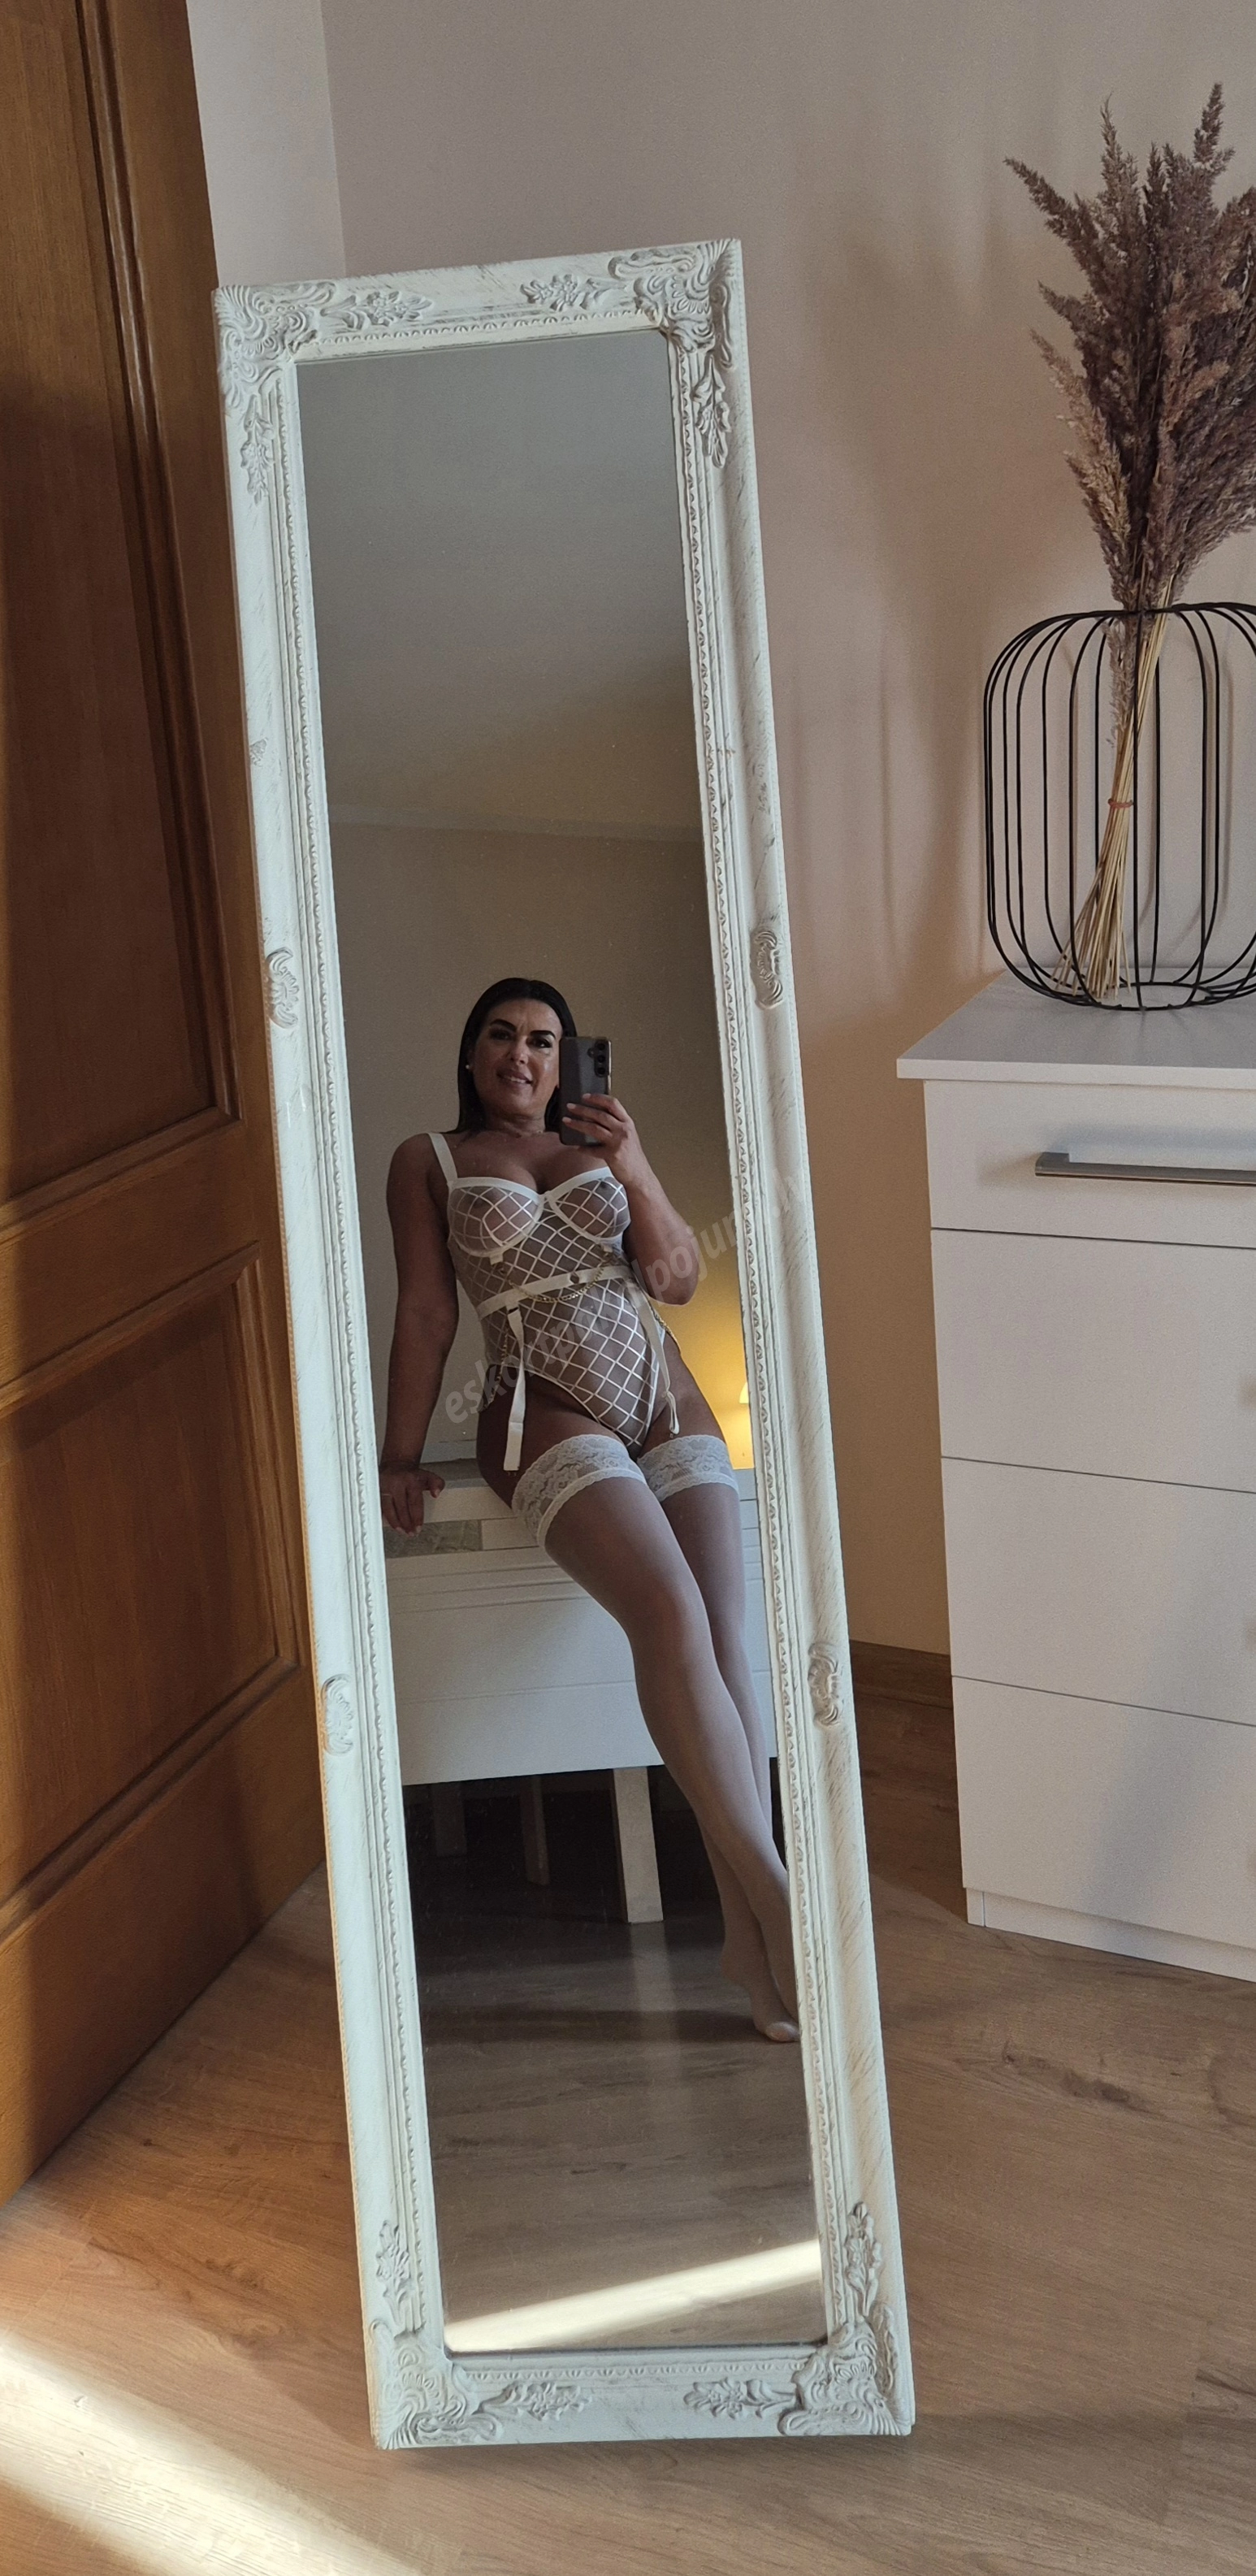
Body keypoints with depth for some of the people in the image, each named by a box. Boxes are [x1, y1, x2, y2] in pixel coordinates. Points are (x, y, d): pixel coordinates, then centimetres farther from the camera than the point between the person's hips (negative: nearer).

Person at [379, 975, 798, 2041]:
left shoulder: (601, 1143, 19)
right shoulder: (430, 1162, 12)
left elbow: (680, 1276, 7)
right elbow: (426, 1314, 5)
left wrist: (635, 1169, -9)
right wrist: (401, 1456, -4)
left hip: (670, 1406, 4)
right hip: (551, 1421, -4)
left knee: (726, 1639, -19)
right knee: (670, 1612, -29)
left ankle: (748, 1934, -19)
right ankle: (774, 1893, -29)